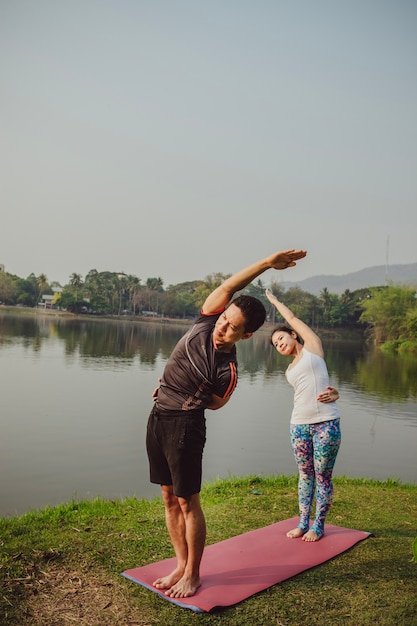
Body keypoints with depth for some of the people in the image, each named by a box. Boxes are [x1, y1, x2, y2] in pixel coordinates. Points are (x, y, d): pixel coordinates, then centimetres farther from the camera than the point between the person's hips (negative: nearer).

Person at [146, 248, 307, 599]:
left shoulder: (228, 370, -17)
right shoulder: (206, 323, -5)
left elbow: (214, 403, -1)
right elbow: (227, 287, -8)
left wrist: (184, 399, 6)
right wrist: (267, 262, -6)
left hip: (185, 425, -7)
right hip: (158, 418, 7)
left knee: (188, 502, 4)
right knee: (169, 497, 14)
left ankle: (193, 575, 21)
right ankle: (181, 566, 28)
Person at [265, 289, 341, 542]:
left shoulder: (313, 346, 7)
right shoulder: (290, 371, 19)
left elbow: (293, 318, 13)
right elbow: (308, 391, 11)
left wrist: (275, 300, 27)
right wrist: (333, 393, -9)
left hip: (326, 423, -5)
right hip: (299, 424, 5)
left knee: (323, 476, 3)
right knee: (305, 475, 13)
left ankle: (319, 525, 16)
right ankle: (303, 522, 24)